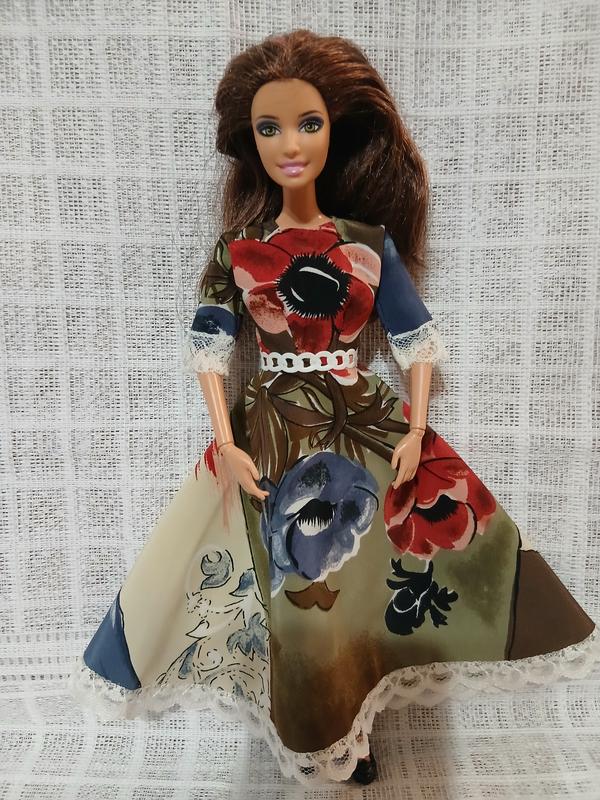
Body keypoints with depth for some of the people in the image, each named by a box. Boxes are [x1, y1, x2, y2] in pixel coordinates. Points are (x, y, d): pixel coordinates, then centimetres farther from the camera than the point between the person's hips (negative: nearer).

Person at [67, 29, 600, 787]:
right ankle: (305, 719, 36)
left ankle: (353, 723, 37)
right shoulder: (237, 249, -2)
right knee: (288, 587, 7)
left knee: (364, 579, 9)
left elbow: (416, 340, 3)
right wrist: (226, 445, -8)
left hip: (366, 428, 1)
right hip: (269, 435, 0)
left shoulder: (371, 241, -1)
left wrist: (417, 432, -5)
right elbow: (209, 348, 0)